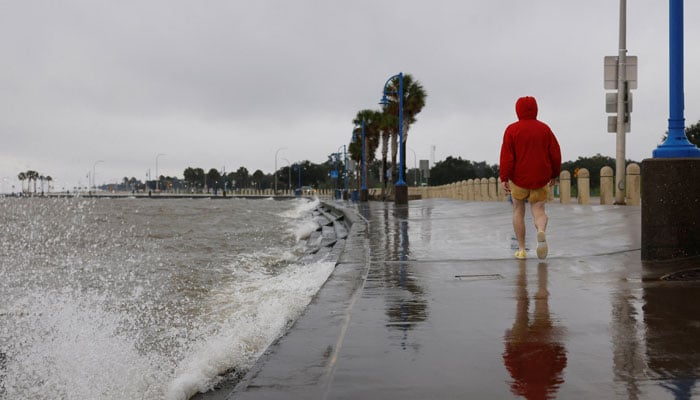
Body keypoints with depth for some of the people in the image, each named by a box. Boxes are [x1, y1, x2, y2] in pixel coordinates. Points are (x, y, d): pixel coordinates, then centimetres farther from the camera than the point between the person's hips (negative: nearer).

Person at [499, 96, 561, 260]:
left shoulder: (512, 130, -5)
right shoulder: (544, 129, 2)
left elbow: (506, 156, -12)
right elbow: (555, 154, 2)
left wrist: (504, 178, -11)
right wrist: (554, 174, 15)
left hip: (519, 178, -1)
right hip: (540, 179, 1)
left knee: (518, 211, 14)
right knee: (538, 210, 5)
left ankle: (521, 249, 10)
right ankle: (541, 232, -29)